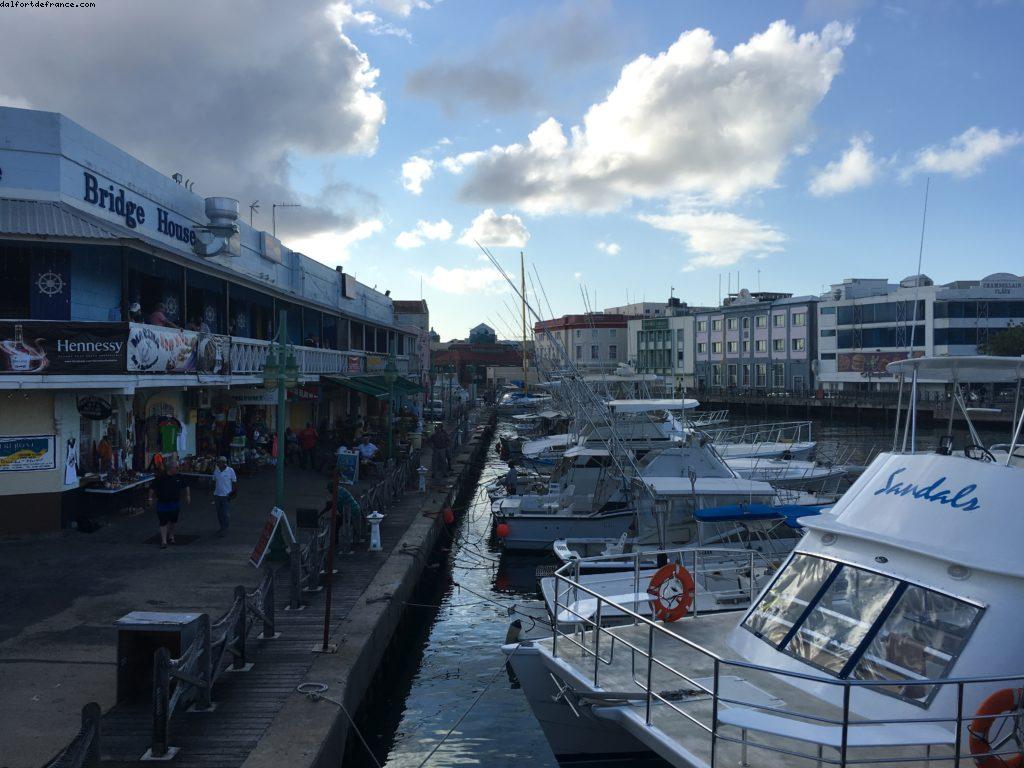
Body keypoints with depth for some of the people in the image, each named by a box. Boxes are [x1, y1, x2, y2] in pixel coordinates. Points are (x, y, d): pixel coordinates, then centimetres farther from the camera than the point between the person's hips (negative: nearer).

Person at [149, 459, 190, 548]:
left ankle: (171, 536, 36)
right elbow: (152, 488, -4)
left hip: (175, 504, 4)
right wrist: (151, 498, -5)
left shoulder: (179, 477, -1)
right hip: (163, 504, -4)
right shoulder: (160, 477, -13)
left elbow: (186, 487, 14)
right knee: (163, 522, -4)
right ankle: (164, 541, -1)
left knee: (173, 521, 16)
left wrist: (188, 496, 7)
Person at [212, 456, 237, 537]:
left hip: (226, 495, -5)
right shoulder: (216, 471, 5)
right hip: (217, 495, 5)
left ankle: (224, 530, 0)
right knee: (219, 513, 11)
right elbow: (214, 482, 16)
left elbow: (234, 483, -1)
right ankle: (222, 528, 24)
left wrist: (234, 492, -6)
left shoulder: (230, 471, -7)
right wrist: (214, 491, 11)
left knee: (226, 514, -5)